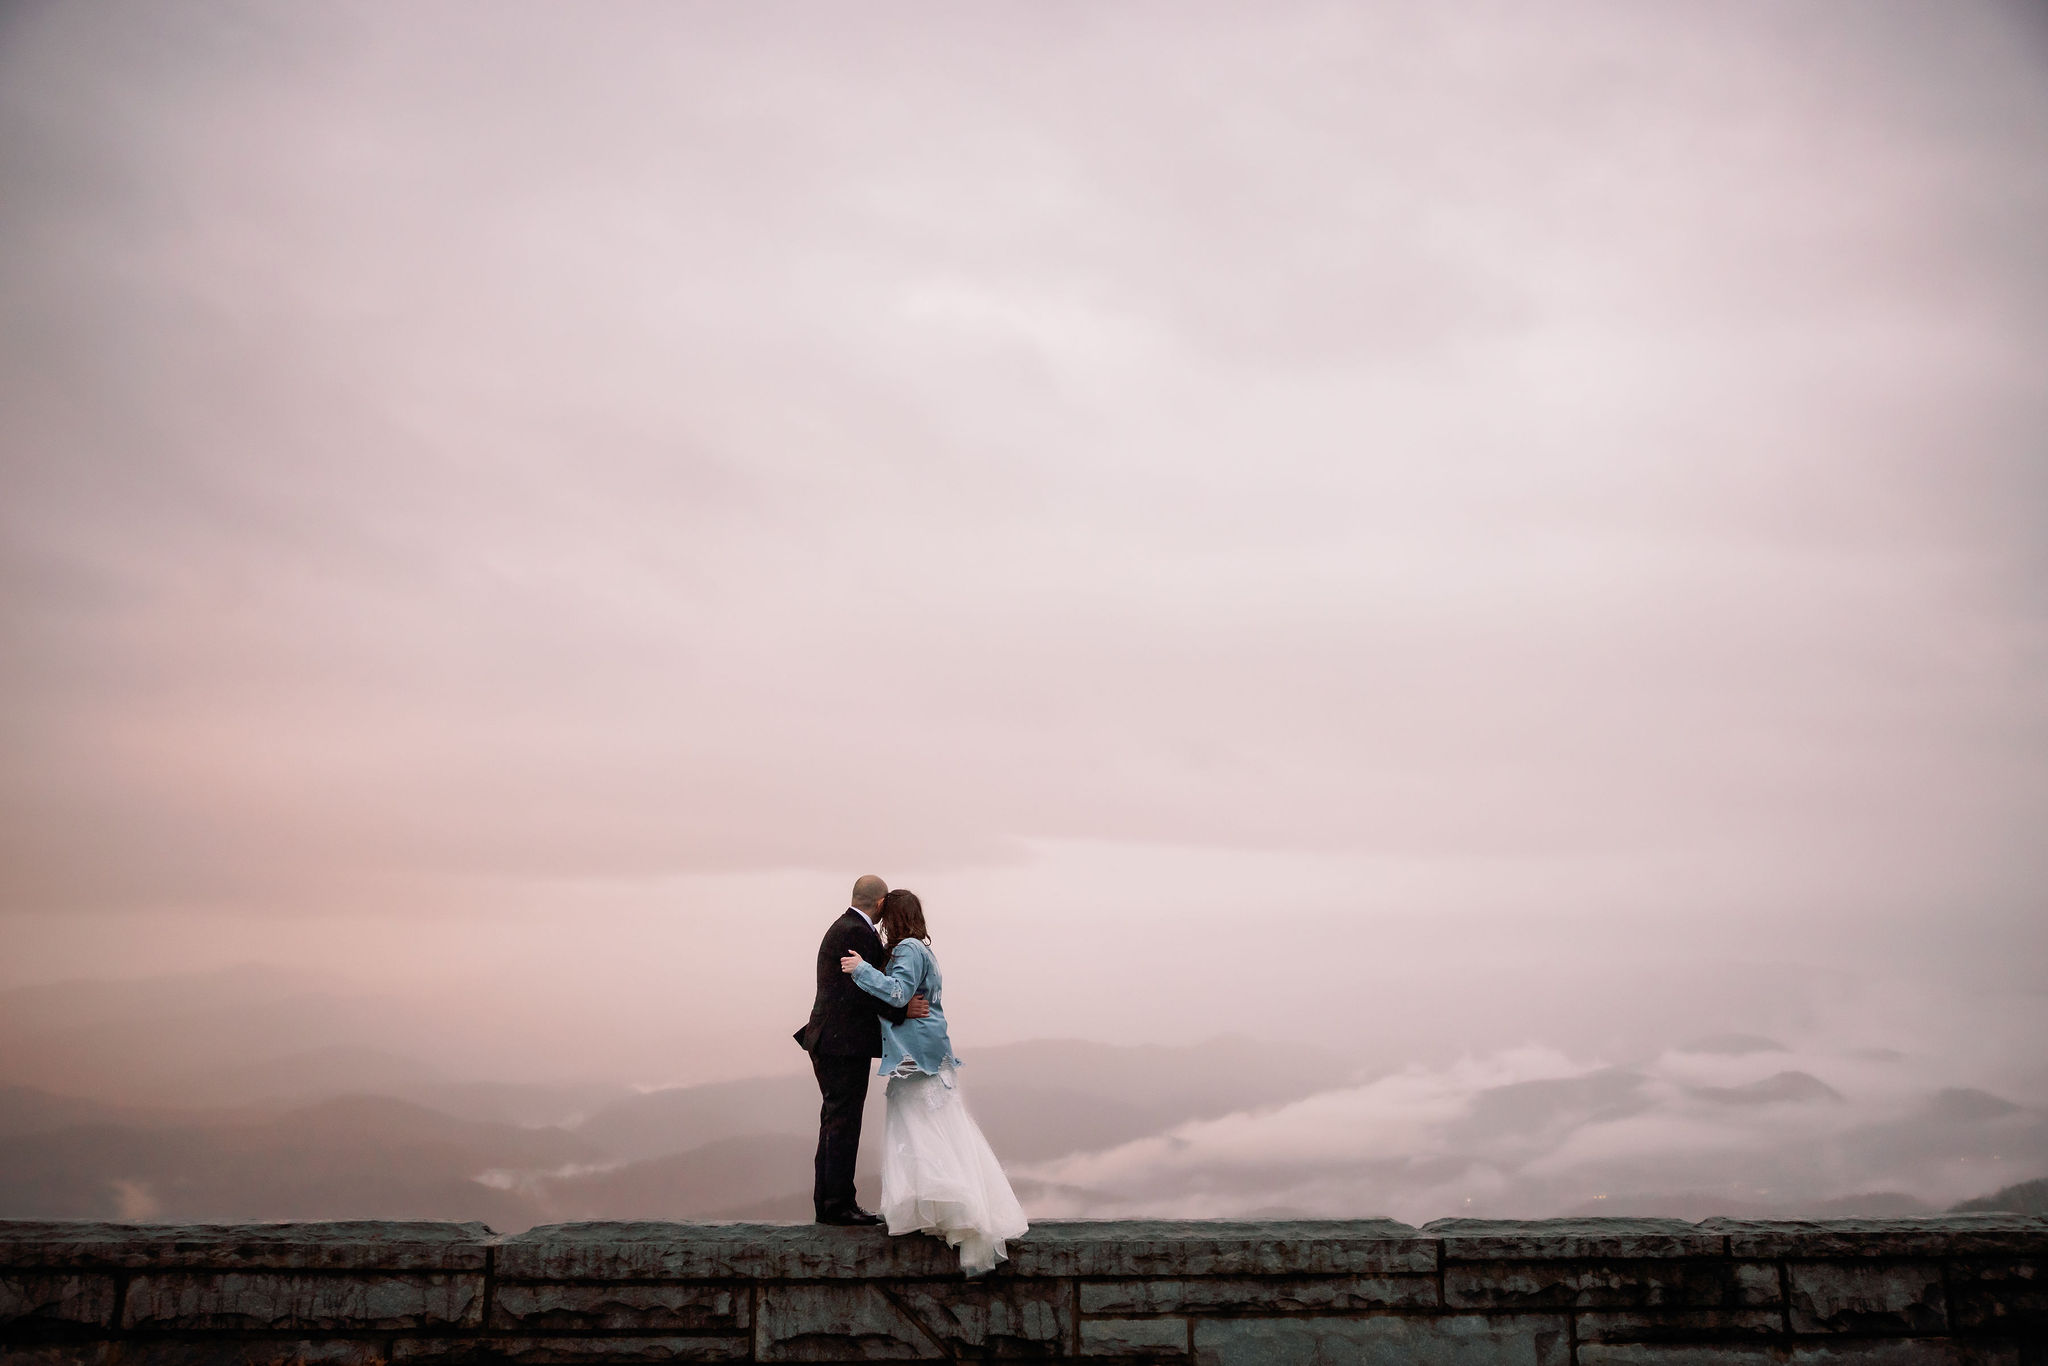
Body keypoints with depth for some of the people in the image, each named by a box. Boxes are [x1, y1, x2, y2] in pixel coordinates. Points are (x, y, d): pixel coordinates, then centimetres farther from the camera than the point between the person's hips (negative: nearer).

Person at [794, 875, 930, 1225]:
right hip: (844, 1043, -11)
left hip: (830, 1042, 11)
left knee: (835, 1124, 13)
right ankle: (839, 1205, -2)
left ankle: (827, 1203, 18)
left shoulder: (842, 928, 17)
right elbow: (860, 990, -23)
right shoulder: (857, 933, -14)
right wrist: (900, 1011, -29)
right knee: (843, 1124, -6)